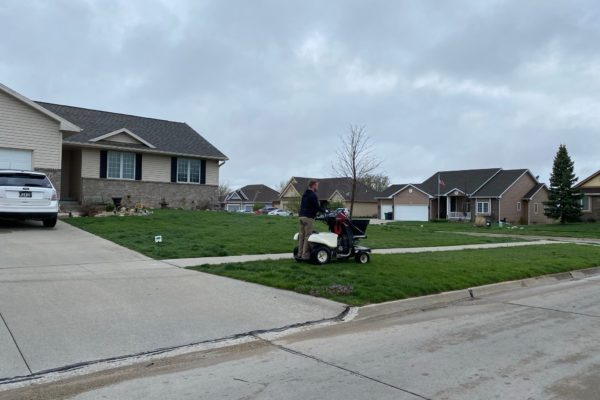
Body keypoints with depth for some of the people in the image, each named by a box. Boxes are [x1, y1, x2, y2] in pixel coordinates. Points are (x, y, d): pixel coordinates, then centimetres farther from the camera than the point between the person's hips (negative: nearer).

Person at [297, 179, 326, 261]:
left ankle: (300, 254, 8)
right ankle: (305, 255, -6)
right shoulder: (313, 195, -9)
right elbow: (317, 207, -12)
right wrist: (324, 210, 4)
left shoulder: (304, 194, 19)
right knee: (307, 237, -6)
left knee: (301, 236, 7)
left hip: (301, 217, 8)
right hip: (308, 218, -8)